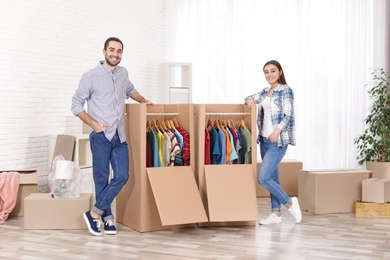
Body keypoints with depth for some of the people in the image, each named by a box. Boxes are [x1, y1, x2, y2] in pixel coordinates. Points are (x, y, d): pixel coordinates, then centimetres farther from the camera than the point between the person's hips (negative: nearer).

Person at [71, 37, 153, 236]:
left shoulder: (123, 74, 12)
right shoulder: (90, 76, -4)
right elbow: (76, 104, -2)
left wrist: (144, 101, 31)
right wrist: (93, 123, -11)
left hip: (119, 136, 5)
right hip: (101, 136, -5)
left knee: (122, 176, -3)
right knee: (102, 178, -1)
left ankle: (95, 213, 6)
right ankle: (107, 217, 13)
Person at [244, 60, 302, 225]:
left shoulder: (286, 90, -8)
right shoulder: (265, 91, 13)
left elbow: (288, 115, -14)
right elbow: (251, 98, 16)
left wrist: (277, 131, -28)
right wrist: (249, 101, -9)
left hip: (278, 141, -8)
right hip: (264, 139, 8)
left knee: (263, 178, -12)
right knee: (272, 177, 11)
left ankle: (290, 203, 5)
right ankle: (276, 213, 19)